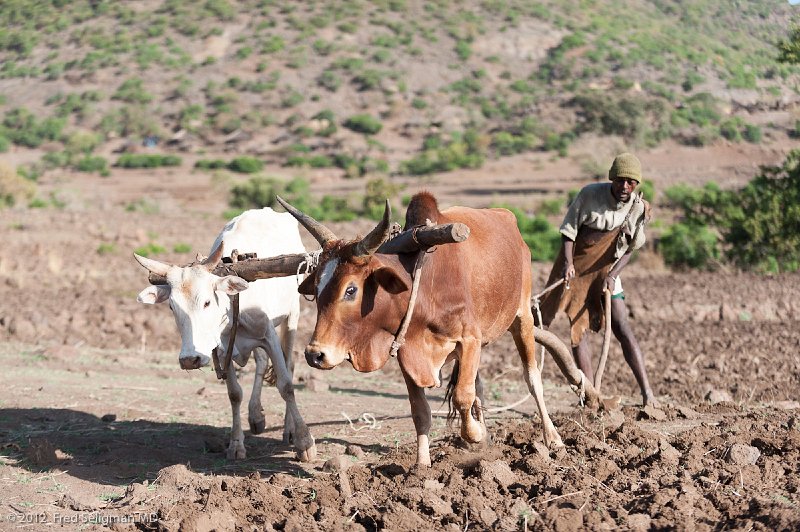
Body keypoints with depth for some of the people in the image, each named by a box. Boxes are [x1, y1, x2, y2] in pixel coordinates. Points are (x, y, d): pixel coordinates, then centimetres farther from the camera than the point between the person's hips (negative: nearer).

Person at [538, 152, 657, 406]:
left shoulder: (639, 208, -8)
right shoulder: (590, 195, -16)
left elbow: (629, 249, -1)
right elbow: (568, 231, -12)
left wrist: (612, 276, -14)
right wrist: (568, 262, -27)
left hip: (606, 273, 2)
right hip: (576, 269, -2)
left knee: (623, 331, -6)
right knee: (578, 329, -5)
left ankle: (647, 393, -7)